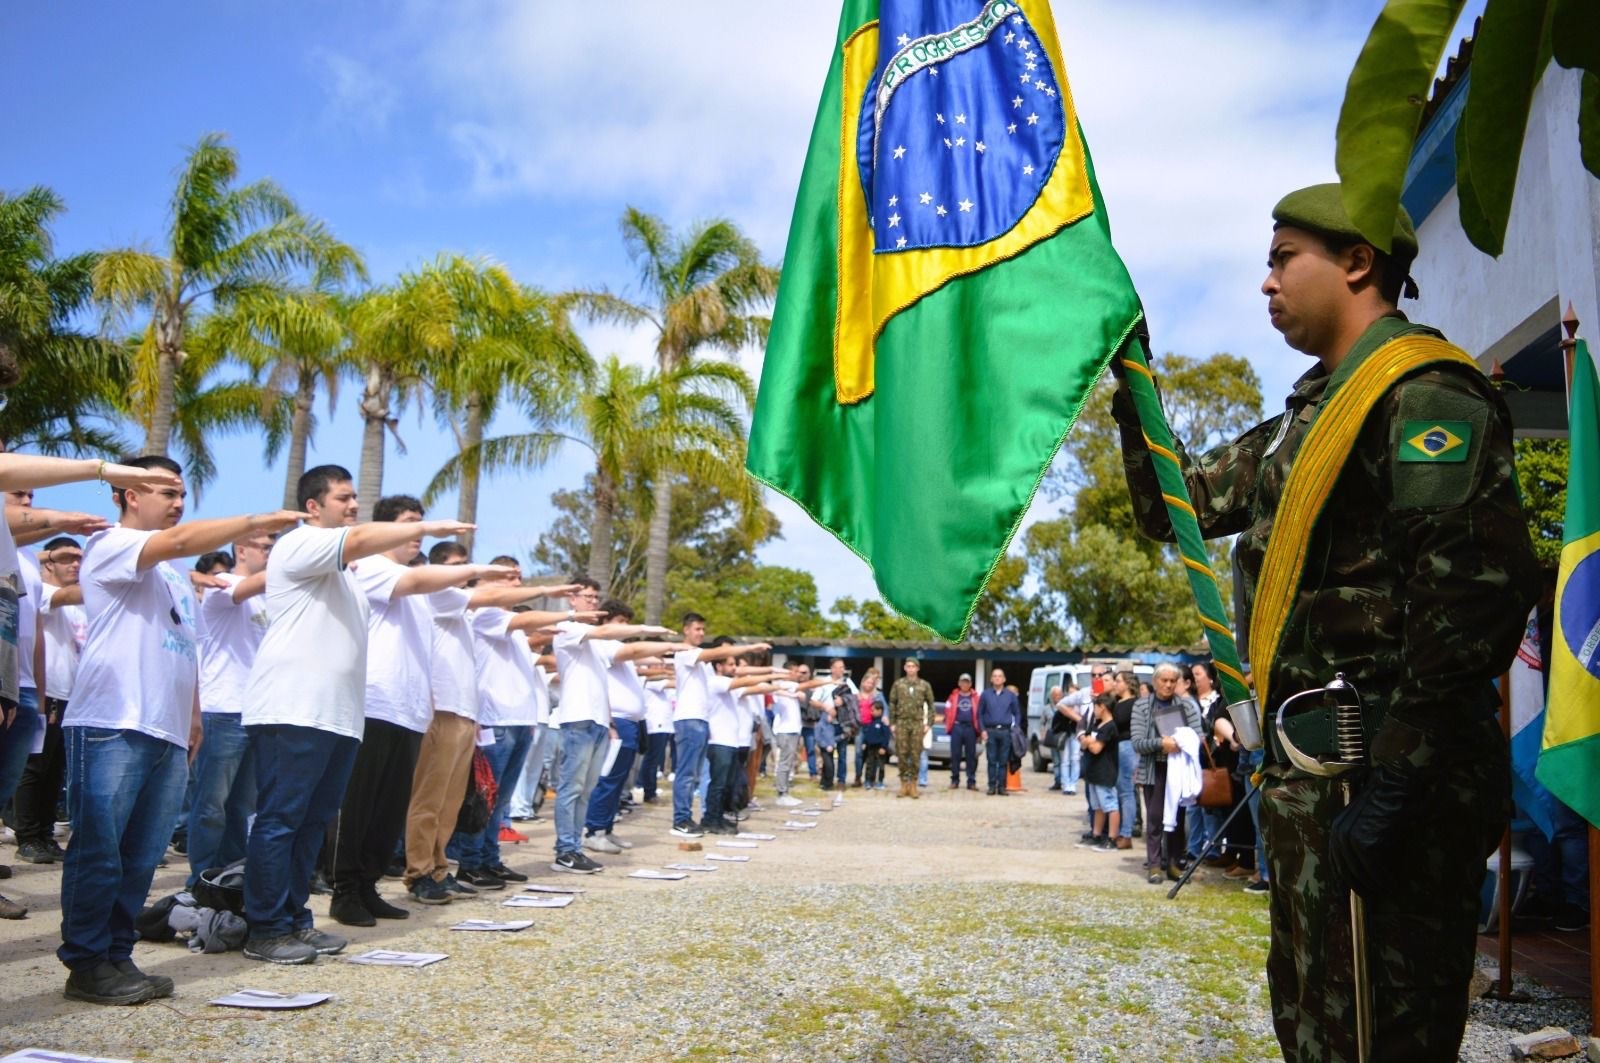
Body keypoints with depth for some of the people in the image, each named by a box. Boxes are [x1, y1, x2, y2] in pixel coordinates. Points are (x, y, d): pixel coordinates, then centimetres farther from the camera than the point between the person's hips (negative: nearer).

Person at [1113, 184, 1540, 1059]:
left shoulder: (1422, 393, -11)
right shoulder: (1310, 418, 19)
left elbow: (1477, 594, -23)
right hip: (1311, 778, 10)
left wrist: (1393, 783, -25)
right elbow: (1173, 509, 25)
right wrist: (1134, 390, 15)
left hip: (1376, 769, -10)